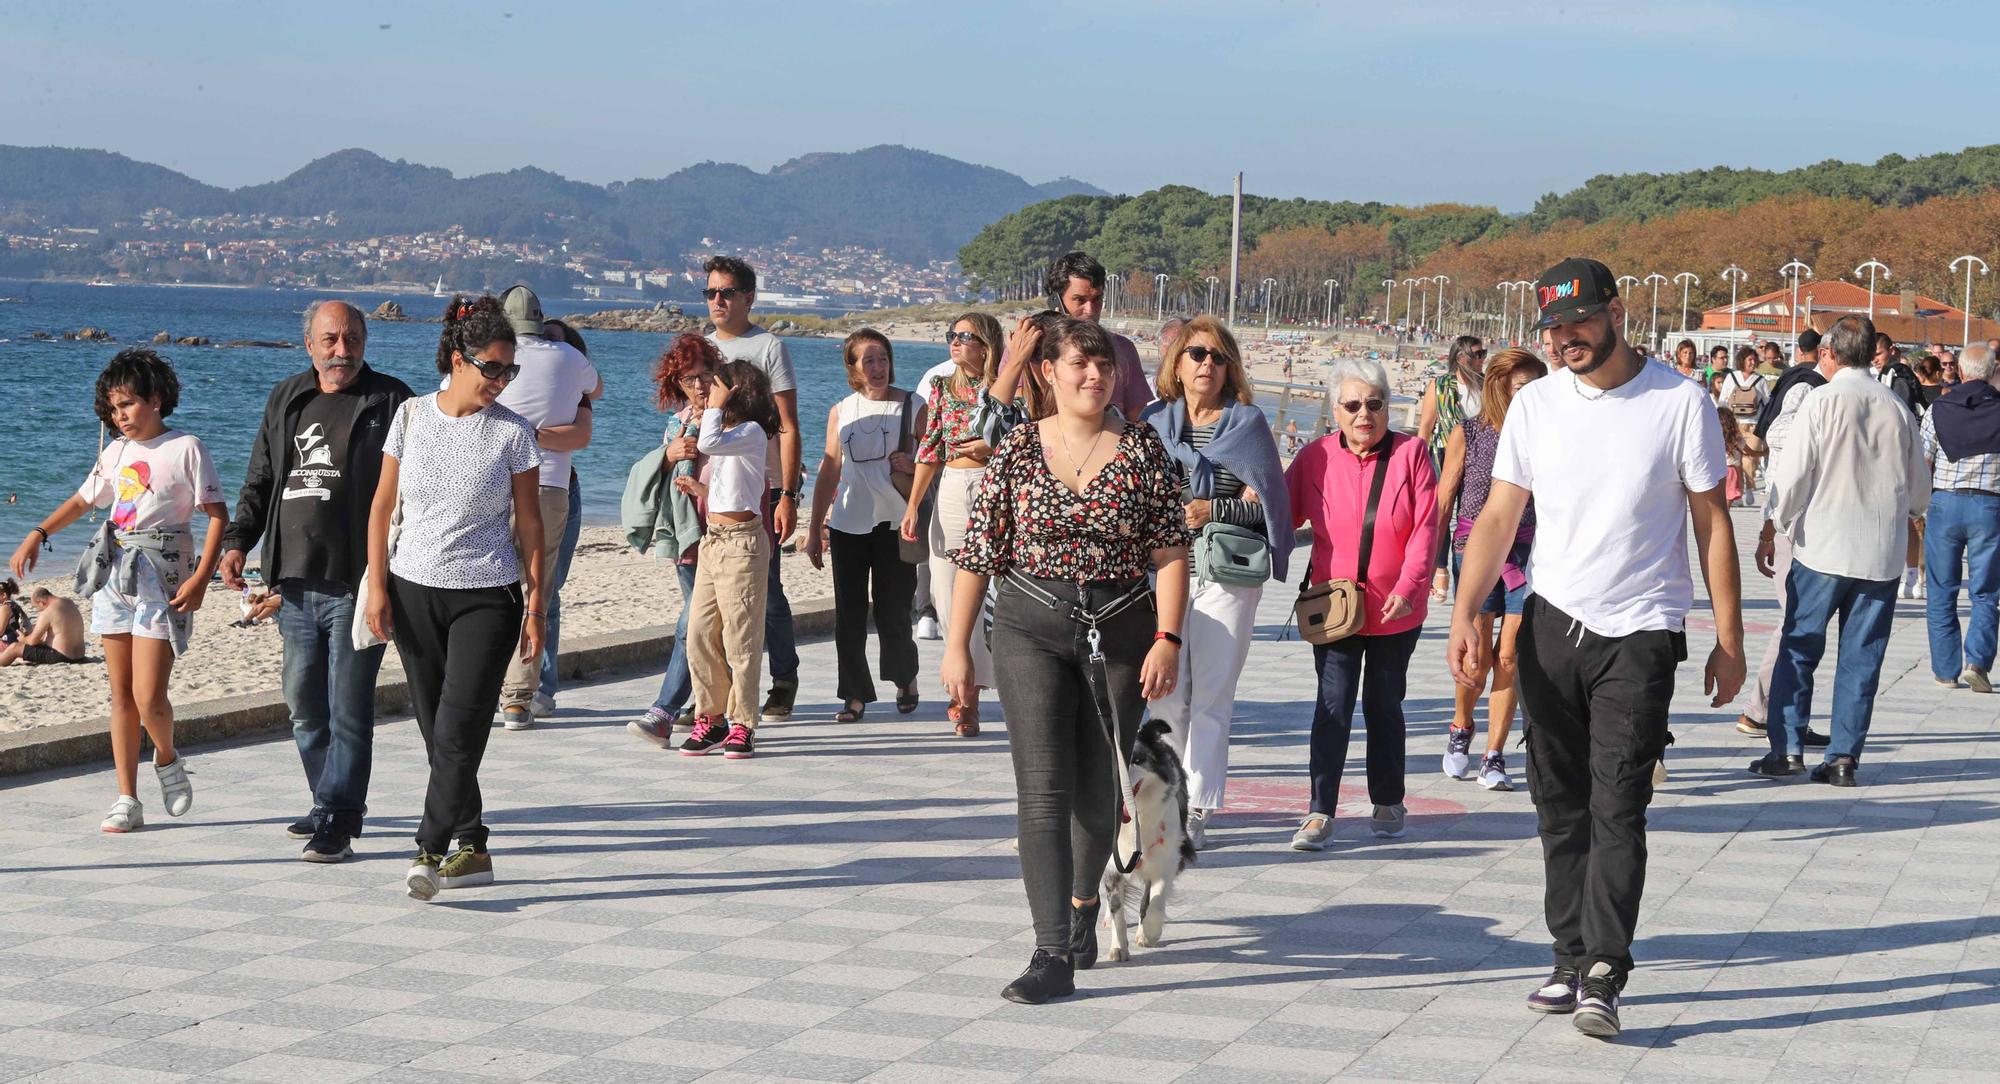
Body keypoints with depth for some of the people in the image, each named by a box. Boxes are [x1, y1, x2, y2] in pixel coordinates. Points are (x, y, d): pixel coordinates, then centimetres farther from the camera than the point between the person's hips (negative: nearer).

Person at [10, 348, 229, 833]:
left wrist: (201, 578, -15)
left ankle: (167, 760, 17)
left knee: (148, 696, -13)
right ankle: (127, 800, 10)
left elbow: (218, 516, -7)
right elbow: (82, 502, 27)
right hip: (113, 573, 6)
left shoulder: (186, 448, -4)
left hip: (161, 578, -6)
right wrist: (37, 534, 12)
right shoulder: (116, 453, 13)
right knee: (121, 696, 5)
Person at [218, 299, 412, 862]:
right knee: (304, 705, 12)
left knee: (347, 709, -6)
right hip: (294, 583, 6)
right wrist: (238, 541, 4)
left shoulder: (390, 402, -1)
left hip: (356, 584, -6)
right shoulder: (285, 401, 15)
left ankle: (337, 821, -2)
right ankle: (332, 804, 27)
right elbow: (259, 481, 20)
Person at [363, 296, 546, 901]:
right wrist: (377, 586, 1)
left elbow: (530, 524, 1)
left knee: (458, 730, -12)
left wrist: (536, 606, -2)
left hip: (487, 597, -3)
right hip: (414, 590, 3)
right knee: (437, 732, 7)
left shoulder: (513, 433, -3)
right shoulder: (411, 418, 2)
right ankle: (473, 849, 18)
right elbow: (383, 505, 7)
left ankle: (430, 852, -10)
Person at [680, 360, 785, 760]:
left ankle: (742, 724, 2)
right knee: (700, 634, 6)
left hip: (742, 541, -9)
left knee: (740, 636, -4)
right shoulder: (726, 435, 19)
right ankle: (710, 717, 13)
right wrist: (700, 490, 9)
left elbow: (708, 444, -28)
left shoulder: (751, 432, -9)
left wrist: (715, 407, -14)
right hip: (712, 540, 9)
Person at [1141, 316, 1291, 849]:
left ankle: (1197, 810, -1)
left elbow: (1273, 505, 1)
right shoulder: (1154, 422, 9)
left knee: (1211, 694, -3)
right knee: (1167, 691, 1)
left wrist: (1215, 510, -11)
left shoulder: (1248, 422, 3)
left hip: (1228, 576, -2)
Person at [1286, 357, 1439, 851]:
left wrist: (1408, 586, -17)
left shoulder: (1411, 453, -4)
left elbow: (1425, 527, -8)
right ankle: (1320, 812, -5)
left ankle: (1388, 804, 26)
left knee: (1384, 706, 12)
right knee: (1333, 705, -7)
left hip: (1396, 610, 0)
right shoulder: (1316, 457, -1)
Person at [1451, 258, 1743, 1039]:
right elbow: (1499, 515, 3)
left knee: (1617, 807, -10)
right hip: (1550, 623, 4)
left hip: (1640, 632, -4)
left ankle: (1602, 976, -10)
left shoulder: (1680, 403, -6)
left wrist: (1728, 640, -2)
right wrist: (1465, 611, -9)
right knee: (1560, 805, 10)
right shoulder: (1535, 404, 4)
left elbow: (1712, 524, -1)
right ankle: (1572, 960, 20)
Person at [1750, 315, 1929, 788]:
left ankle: (1787, 747, 2)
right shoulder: (1897, 406, 3)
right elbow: (1920, 489, 11)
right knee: (1861, 658, 8)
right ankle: (1844, 757, 7)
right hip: (1882, 554, 3)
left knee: (1799, 649, 6)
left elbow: (1792, 474, -9)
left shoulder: (1823, 400, -8)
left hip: (1823, 549, -3)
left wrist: (1781, 523, 7)